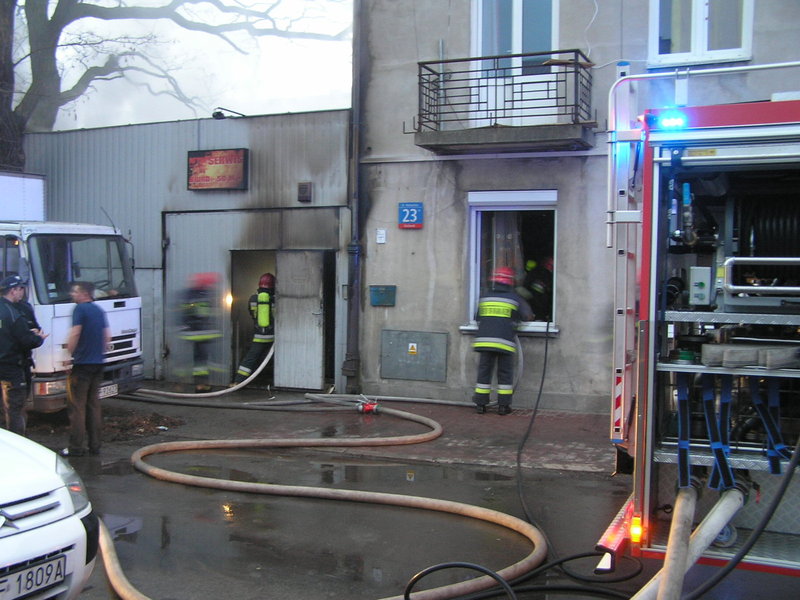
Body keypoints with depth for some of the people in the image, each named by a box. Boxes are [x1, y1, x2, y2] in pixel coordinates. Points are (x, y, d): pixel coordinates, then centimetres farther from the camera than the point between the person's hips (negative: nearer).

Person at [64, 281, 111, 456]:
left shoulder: (80, 309, -10)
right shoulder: (99, 310, 14)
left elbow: (75, 333, -18)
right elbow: (108, 336, 17)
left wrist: (68, 354, -9)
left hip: (82, 363, -8)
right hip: (98, 363, 8)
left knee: (77, 406, -2)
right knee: (94, 404, 13)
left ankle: (76, 447, 0)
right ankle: (95, 445, 14)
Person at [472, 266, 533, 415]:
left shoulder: (484, 298, 9)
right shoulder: (515, 299, 2)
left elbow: (478, 318, 14)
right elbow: (527, 316, 2)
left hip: (484, 340, 2)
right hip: (505, 342, -2)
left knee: (484, 372, 8)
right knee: (505, 374, 7)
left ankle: (481, 404, 9)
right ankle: (503, 405, 7)